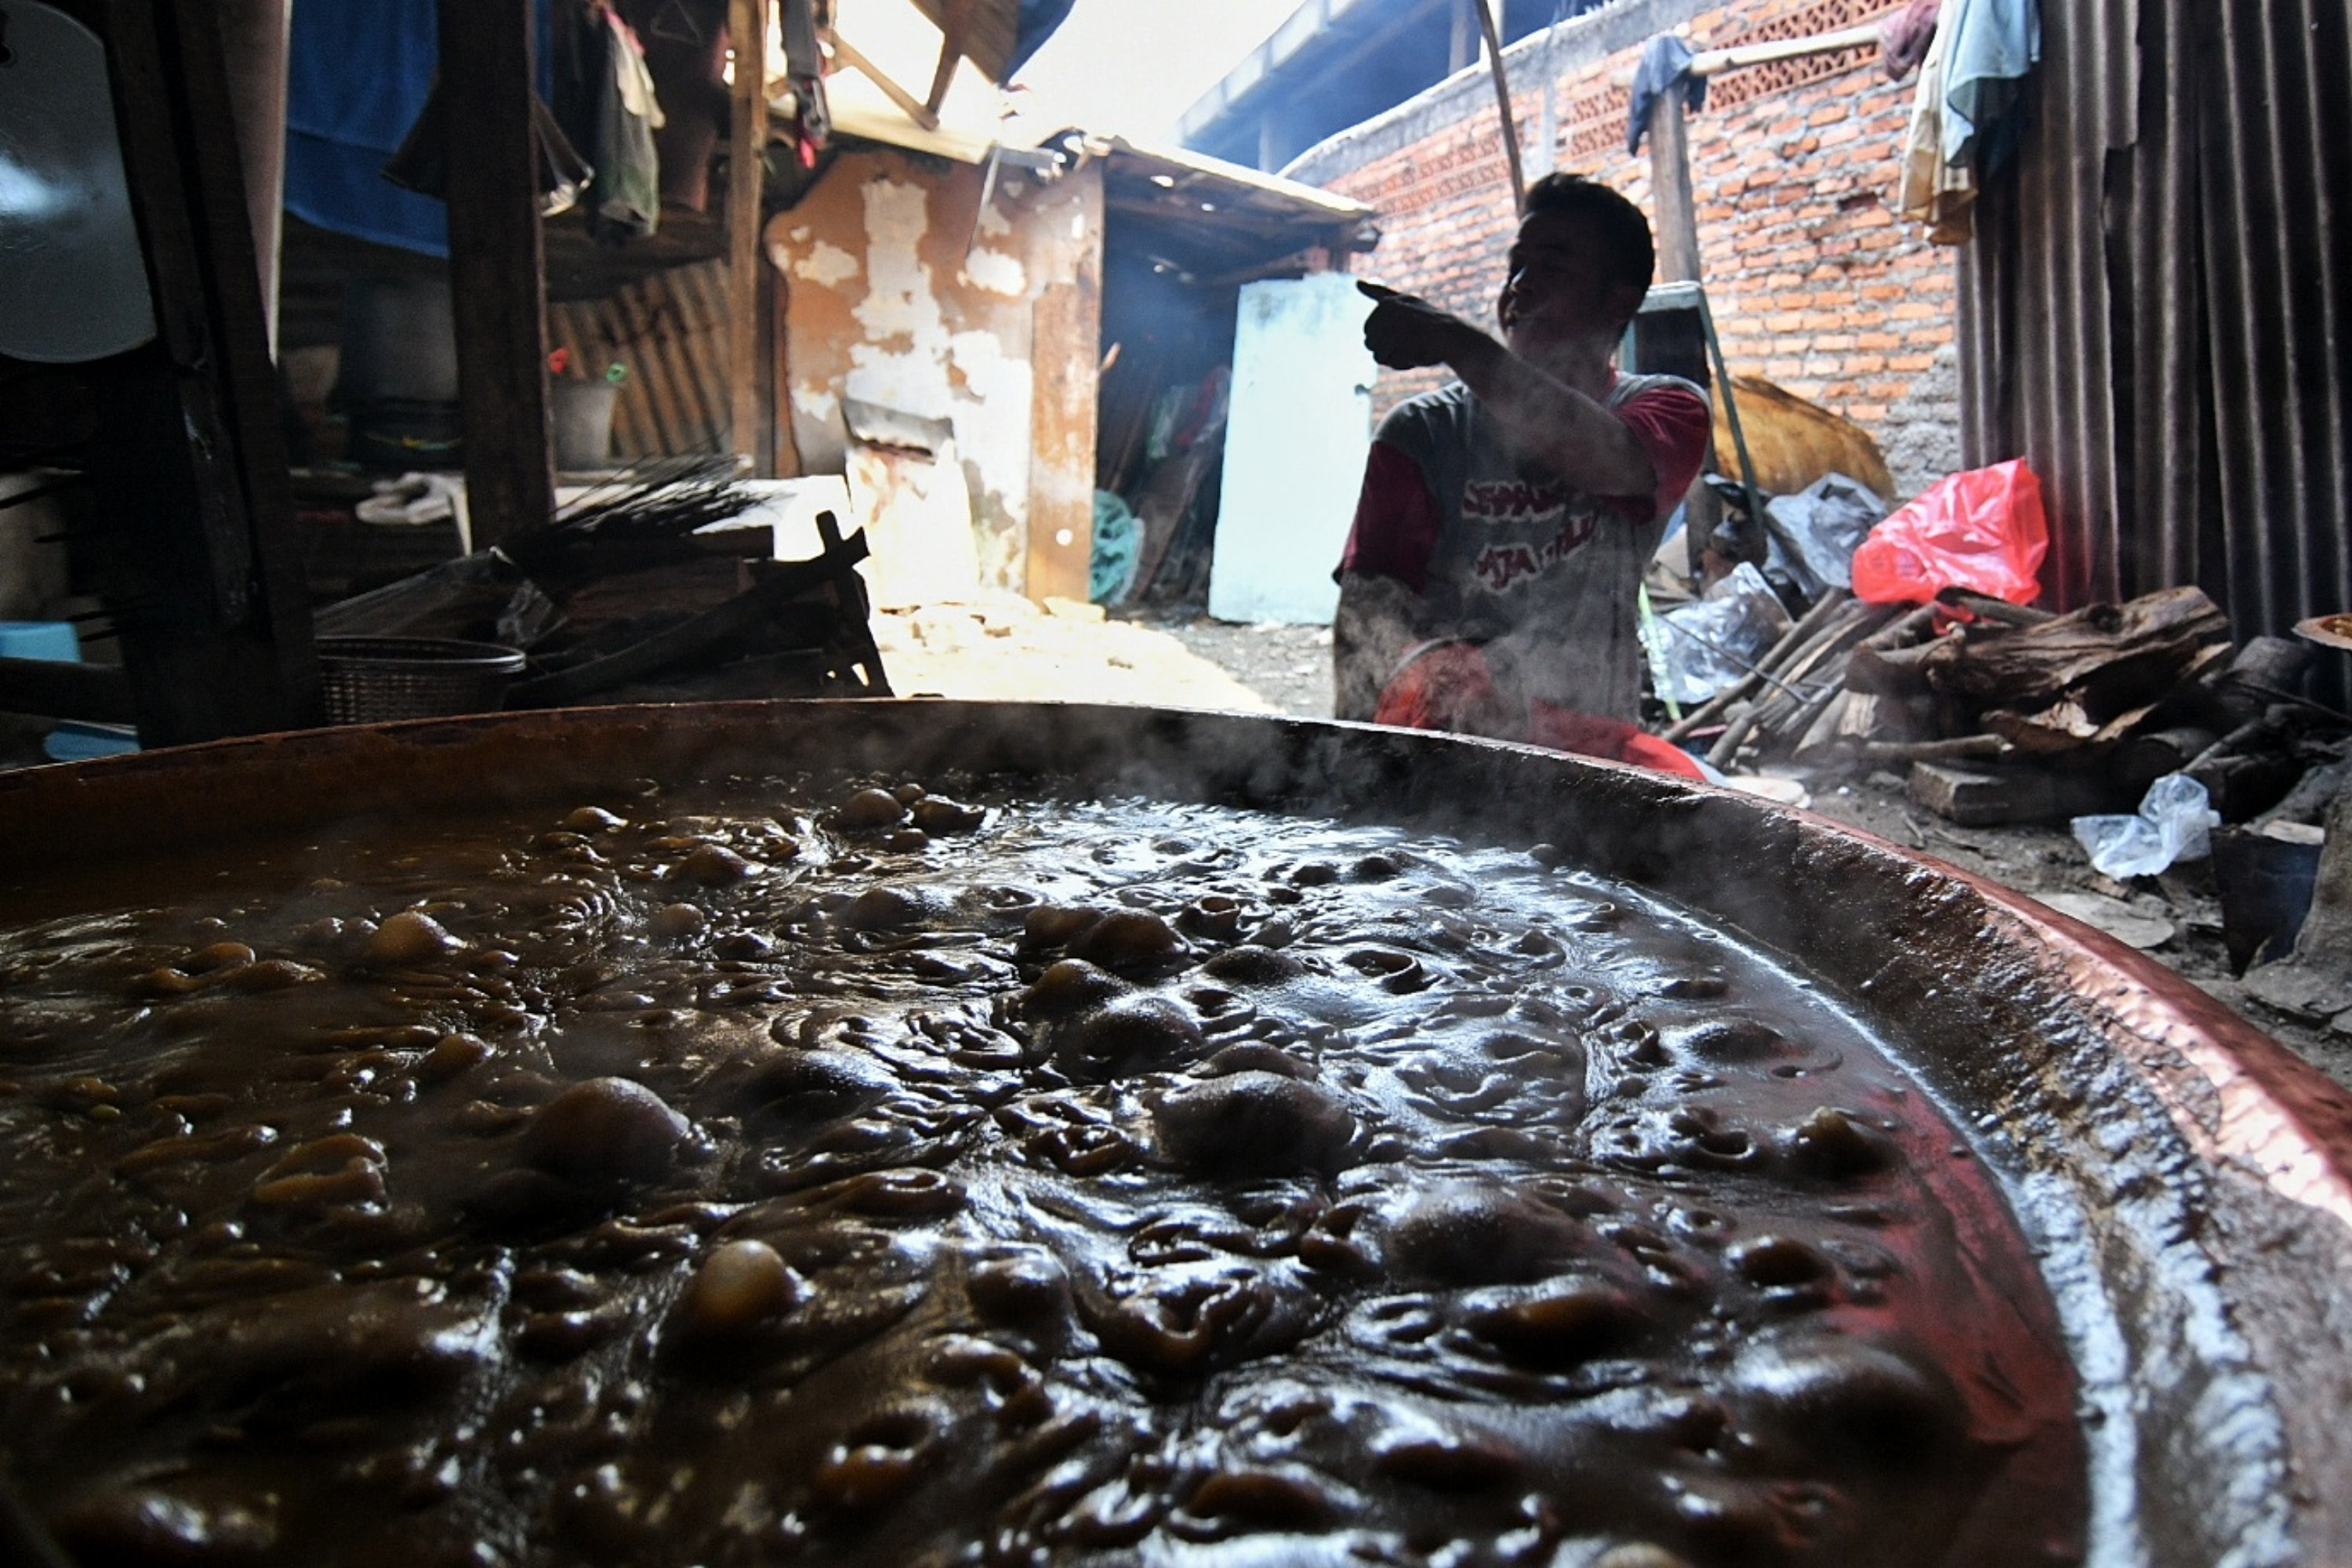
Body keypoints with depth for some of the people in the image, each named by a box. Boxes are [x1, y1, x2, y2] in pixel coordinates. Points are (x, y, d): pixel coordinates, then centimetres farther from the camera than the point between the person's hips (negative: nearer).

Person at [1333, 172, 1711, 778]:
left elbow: (1610, 461, -19)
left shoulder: (1668, 409, 8)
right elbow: (1365, 612, -5)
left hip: (1593, 736, 1)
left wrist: (1454, 343, -25)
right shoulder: (1427, 431, 5)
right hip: (1440, 747, -1)